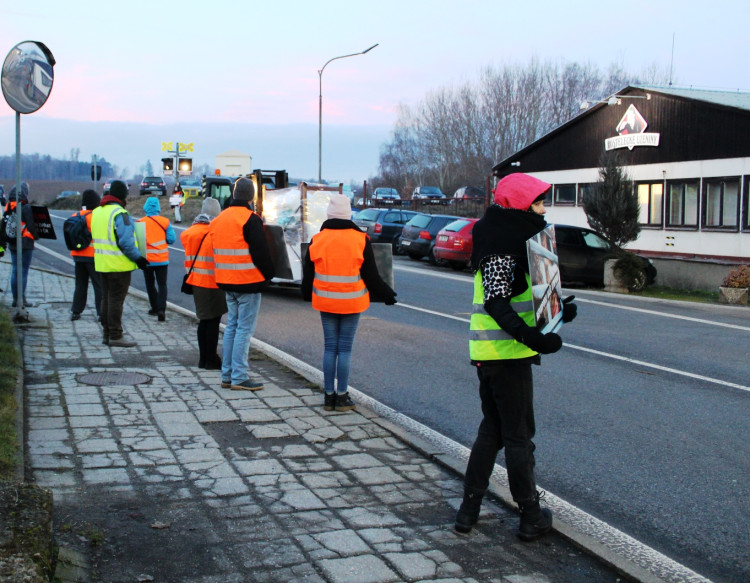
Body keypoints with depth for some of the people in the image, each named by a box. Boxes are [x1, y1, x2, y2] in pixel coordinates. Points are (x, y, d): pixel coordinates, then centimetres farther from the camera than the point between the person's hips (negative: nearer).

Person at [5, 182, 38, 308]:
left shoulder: (8, 208, 7)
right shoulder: (26, 208, -14)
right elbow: (31, 225, -13)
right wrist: (36, 235, 6)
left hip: (12, 244, 6)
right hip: (25, 244, -6)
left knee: (14, 271, 13)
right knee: (23, 271, -3)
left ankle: (15, 298, 17)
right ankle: (22, 299, -2)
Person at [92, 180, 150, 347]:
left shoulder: (97, 212, 12)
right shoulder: (119, 213, -17)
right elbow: (125, 241, -22)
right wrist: (138, 258, -14)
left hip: (101, 263, 9)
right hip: (118, 264, -9)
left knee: (106, 298, 16)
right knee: (116, 300, -4)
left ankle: (106, 333, 23)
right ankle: (115, 336, -1)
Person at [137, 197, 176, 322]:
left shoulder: (140, 222, -7)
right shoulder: (165, 222, -5)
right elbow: (171, 239, -4)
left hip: (147, 259, 0)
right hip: (162, 259, 0)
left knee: (150, 284, 16)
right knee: (162, 284, 4)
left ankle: (155, 308, 20)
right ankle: (161, 309, -13)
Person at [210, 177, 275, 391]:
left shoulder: (218, 220, 11)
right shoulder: (250, 219, -15)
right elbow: (261, 252, -15)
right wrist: (269, 274, -1)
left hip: (228, 282, 8)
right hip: (248, 282, -8)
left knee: (232, 326, 15)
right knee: (244, 329, -4)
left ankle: (227, 375, 18)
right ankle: (239, 377, -4)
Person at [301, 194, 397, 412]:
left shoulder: (317, 240, -2)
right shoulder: (361, 240, -8)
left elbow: (308, 274, 7)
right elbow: (371, 276, -5)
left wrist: (307, 294, 26)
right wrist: (386, 294, 11)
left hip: (326, 302, 2)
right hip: (351, 303, -2)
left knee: (330, 347, 10)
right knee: (345, 348, 3)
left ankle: (329, 395, 13)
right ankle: (342, 396, 7)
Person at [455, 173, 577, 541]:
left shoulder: (513, 242, 15)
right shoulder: (503, 247, -16)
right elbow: (497, 304, -25)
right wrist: (532, 338, -33)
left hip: (492, 354, 10)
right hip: (505, 354, -10)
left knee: (492, 429, 17)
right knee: (519, 435, 1)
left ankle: (469, 509, 22)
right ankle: (531, 517, 13)